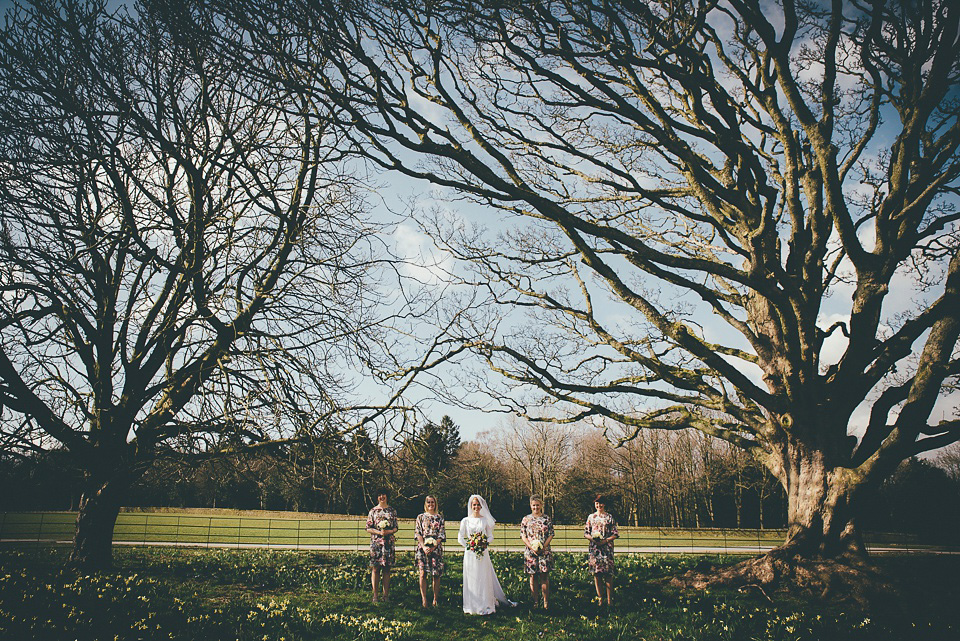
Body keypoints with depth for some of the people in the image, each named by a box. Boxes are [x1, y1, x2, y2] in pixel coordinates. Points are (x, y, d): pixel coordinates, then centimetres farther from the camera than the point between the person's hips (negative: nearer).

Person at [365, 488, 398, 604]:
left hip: (389, 542, 2)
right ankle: (376, 595, 5)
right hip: (376, 542, -1)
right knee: (376, 569, -1)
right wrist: (379, 532, -14)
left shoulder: (392, 511, 9)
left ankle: (385, 594, 9)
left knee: (387, 569, 4)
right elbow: (368, 528, 1)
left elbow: (396, 527, 9)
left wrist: (390, 531, -11)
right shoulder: (373, 511, 4)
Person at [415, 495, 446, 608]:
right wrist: (424, 547, -11)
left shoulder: (439, 517, 9)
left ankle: (435, 600, 6)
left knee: (436, 575, -1)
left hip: (436, 548, 0)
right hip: (423, 548, 0)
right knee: (422, 574, -7)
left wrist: (433, 546, -10)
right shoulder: (421, 517, 9)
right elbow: (418, 533, 3)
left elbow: (441, 534, 3)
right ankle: (424, 600, -4)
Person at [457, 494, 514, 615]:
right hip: (470, 554, 0)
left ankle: (485, 605, 6)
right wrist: (468, 546, -8)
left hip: (483, 553, 0)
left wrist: (485, 544, -9)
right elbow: (460, 538, 5)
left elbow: (490, 536, 9)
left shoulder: (486, 520, 6)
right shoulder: (465, 521, 4)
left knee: (484, 578, 0)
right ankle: (472, 606, 8)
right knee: (471, 579, 0)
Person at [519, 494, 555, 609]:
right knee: (533, 577, 3)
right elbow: (523, 536, 2)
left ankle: (546, 602, 5)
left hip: (544, 551, -1)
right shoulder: (526, 519, 5)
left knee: (544, 576, -2)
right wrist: (532, 547, -11)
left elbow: (551, 535, 3)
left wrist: (544, 546, -11)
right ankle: (535, 601, 10)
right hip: (530, 552, 1)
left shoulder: (546, 519, 5)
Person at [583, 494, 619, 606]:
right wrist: (592, 539, -8)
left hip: (607, 547, -2)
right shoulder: (591, 517, 12)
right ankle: (600, 598, 8)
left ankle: (609, 600, -1)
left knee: (608, 573, -6)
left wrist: (605, 540, -13)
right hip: (594, 548, 2)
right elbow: (586, 533, 12)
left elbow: (615, 534, 2)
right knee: (596, 573, 1)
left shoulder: (609, 517, 5)